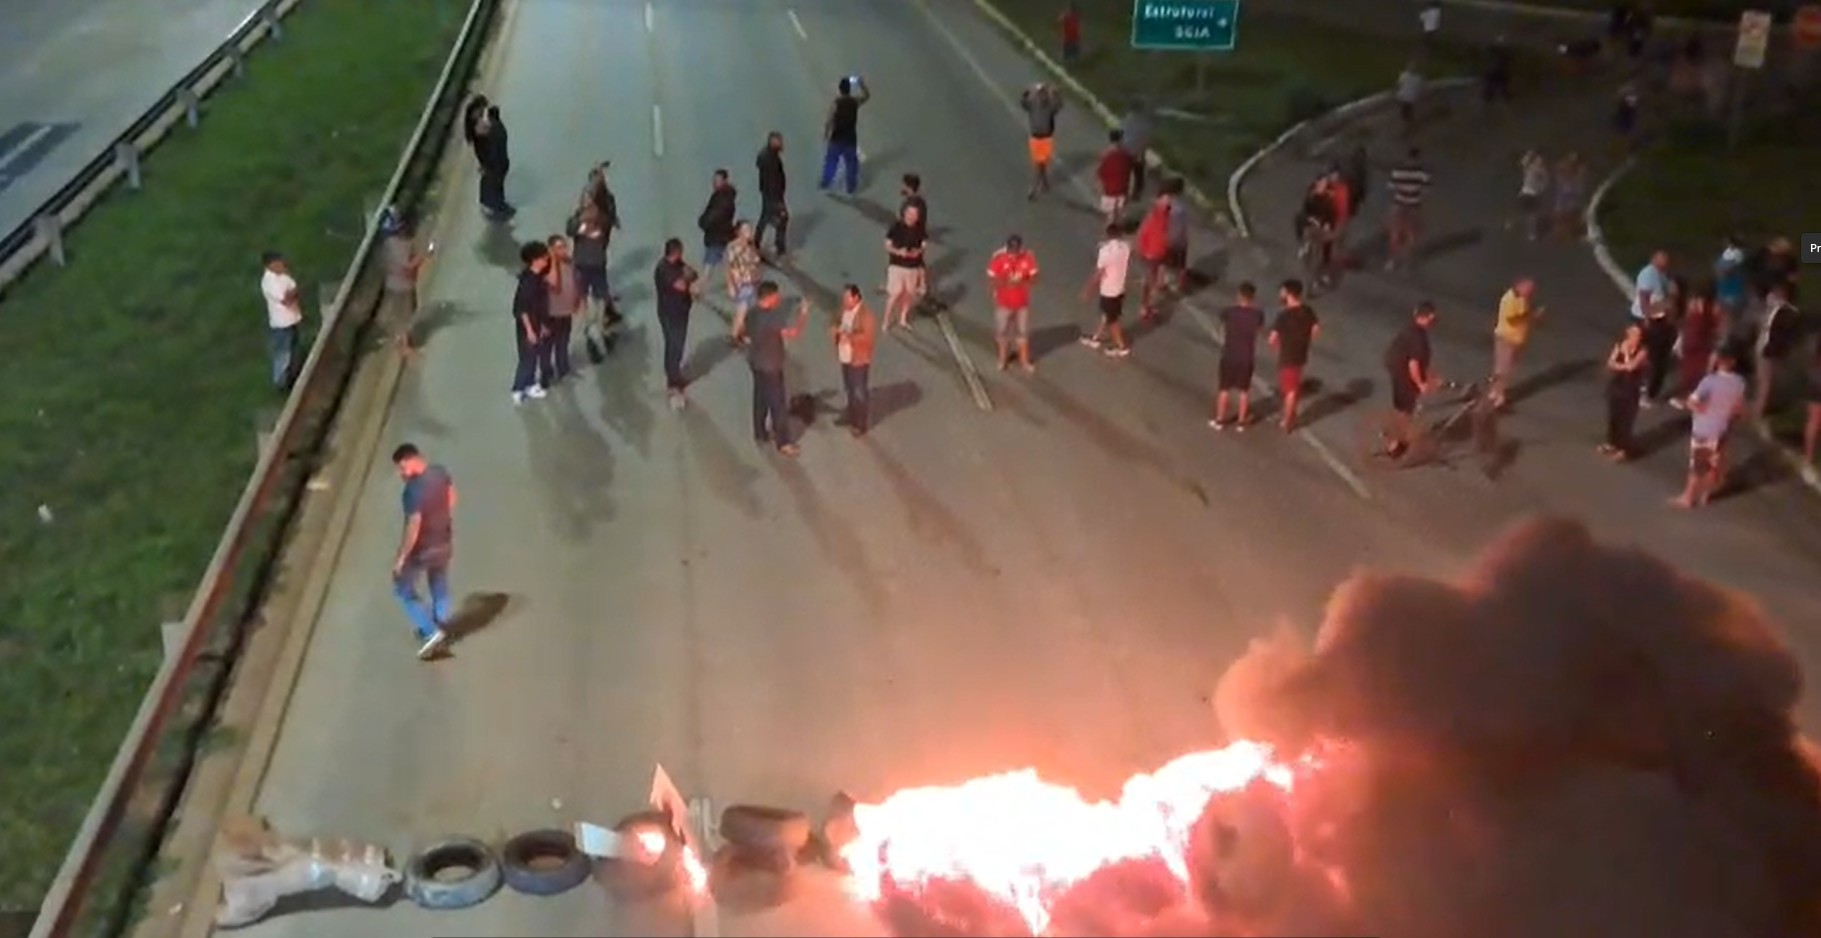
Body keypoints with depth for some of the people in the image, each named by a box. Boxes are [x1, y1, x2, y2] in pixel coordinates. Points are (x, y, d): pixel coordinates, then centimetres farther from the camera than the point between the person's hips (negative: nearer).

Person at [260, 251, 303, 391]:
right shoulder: (269, 282, -30)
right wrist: (293, 293, -12)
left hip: (293, 319, 8)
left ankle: (292, 375, 47)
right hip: (281, 324, -8)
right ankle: (281, 383, 29)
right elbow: (287, 300, -29)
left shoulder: (283, 275, -2)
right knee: (283, 354, 10)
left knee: (292, 350, 26)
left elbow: (294, 292, 6)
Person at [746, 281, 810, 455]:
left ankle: (761, 434, 36)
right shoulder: (771, 317, -29)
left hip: (757, 363, 9)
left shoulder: (753, 313, -1)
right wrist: (803, 314, -23)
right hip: (770, 366, -9)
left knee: (760, 399, 22)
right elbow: (792, 333, -36)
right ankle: (783, 442, 11)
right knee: (779, 403, 2)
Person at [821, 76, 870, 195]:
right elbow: (867, 96, 9)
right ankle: (851, 188, 20)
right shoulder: (855, 102, -10)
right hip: (851, 138, 2)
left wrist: (825, 134, 0)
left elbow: (829, 122, -14)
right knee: (851, 162, 15)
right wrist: (862, 85, 2)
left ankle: (825, 184, 27)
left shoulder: (835, 104, -19)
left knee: (831, 161, 16)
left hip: (837, 138, -2)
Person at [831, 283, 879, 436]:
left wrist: (849, 337, -33)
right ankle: (851, 415, 42)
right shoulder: (845, 310, 1)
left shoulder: (866, 315, -23)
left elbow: (869, 337, -27)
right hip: (845, 357, 8)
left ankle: (861, 425, 13)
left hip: (859, 360, -8)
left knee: (860, 393, 3)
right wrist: (836, 329, -6)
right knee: (849, 389, 23)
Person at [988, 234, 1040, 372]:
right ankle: (1003, 359, 34)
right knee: (1002, 331, 13)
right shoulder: (999, 258, -19)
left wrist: (1022, 282, -29)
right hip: (1003, 303, -1)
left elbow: (1034, 278, -10)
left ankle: (1024, 361, 29)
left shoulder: (1028, 257, -14)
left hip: (1022, 303, 2)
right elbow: (992, 279, -16)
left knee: (1023, 331, 14)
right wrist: (1007, 282, -33)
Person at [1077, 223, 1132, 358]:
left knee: (1111, 319, 10)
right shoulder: (1126, 247, -6)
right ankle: (1096, 338, 40)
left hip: (1108, 290, -7)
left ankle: (1122, 347, 21)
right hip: (1120, 288, 7)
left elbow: (1098, 273, -21)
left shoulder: (1106, 250, -27)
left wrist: (1088, 289, -8)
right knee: (1107, 315, 23)